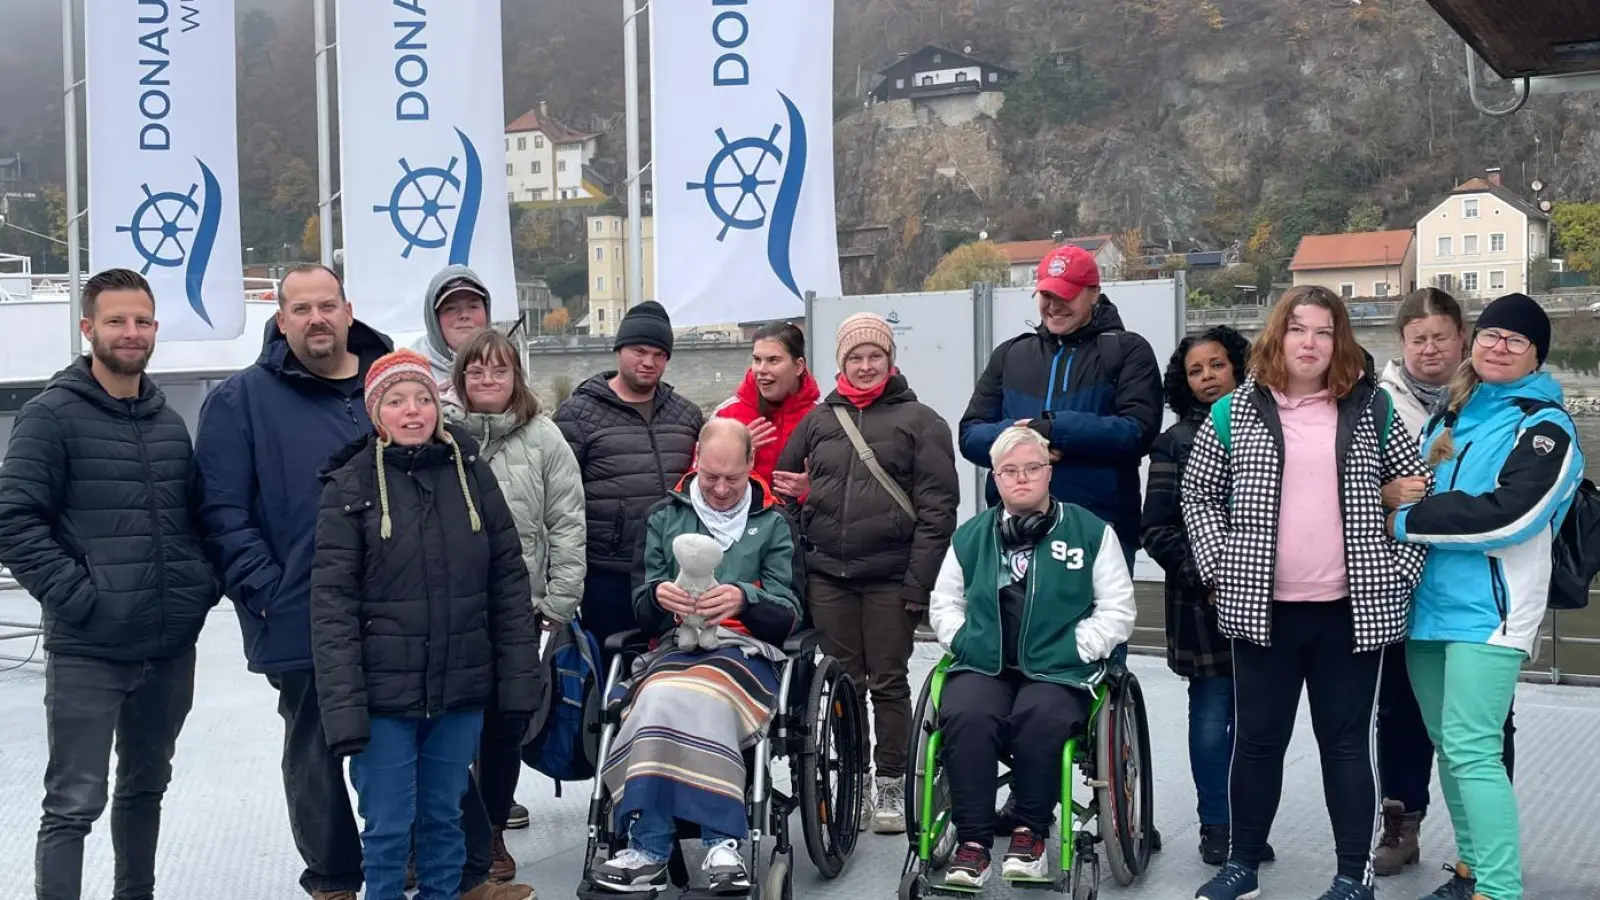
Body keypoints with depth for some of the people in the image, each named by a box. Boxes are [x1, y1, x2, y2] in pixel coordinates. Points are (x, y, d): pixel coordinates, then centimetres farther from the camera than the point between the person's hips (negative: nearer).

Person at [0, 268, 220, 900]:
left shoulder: (169, 422, 13)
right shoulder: (52, 416, -7)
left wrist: (204, 585, 4)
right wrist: (76, 597, -18)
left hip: (170, 648, 6)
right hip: (87, 651, -6)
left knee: (146, 786, 20)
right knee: (74, 804, -5)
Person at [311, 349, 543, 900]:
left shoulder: (472, 472, 5)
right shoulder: (349, 486, -4)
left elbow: (509, 585, 6)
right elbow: (333, 605, -8)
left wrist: (519, 683, 2)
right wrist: (343, 706, -15)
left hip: (461, 691, 3)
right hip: (385, 694, -2)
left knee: (444, 818, 13)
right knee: (388, 826, 4)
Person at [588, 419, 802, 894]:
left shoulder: (772, 522, 16)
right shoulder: (664, 517, 20)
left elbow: (789, 618, 6)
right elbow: (643, 614, 16)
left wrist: (745, 598, -16)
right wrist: (658, 596, -10)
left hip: (746, 647, -2)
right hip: (677, 644, 2)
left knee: (690, 697, -38)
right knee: (662, 694, -38)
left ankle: (649, 848, -39)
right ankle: (721, 842, -40)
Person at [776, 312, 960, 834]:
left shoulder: (919, 422, 1)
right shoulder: (818, 421, 13)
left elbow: (937, 508, -5)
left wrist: (918, 584, -12)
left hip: (890, 579, -3)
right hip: (827, 576, 4)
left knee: (888, 682, 2)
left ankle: (891, 787, 11)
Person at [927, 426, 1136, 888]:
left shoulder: (1091, 532, 8)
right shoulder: (970, 535, 16)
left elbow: (1117, 611, 6)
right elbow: (944, 604, 23)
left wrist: (1075, 649, -7)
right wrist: (964, 641, 3)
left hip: (1059, 671, -2)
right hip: (983, 666, 2)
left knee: (1040, 719, -36)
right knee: (966, 716, -32)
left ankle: (1030, 832, -14)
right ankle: (973, 841, -24)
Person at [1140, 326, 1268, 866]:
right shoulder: (1177, 442, 3)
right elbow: (1157, 529, 0)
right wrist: (1202, 577, -10)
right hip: (1203, 600, -1)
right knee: (1213, 713, 3)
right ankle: (1216, 825, 14)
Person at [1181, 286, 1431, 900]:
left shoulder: (1372, 410, 5)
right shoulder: (1235, 412, 4)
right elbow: (1198, 492, 9)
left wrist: (1399, 568, 1)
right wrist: (1219, 567, -1)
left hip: (1353, 611, 0)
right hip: (1262, 610, 0)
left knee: (1346, 742, 7)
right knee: (1257, 739, 9)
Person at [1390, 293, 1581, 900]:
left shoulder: (1545, 427, -5)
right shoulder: (1451, 414, 17)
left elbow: (1508, 515, -18)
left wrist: (1407, 522, -14)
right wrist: (1403, 507, 4)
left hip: (1488, 610, -7)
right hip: (1428, 600, 7)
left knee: (1471, 749, -13)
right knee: (1449, 747, 13)